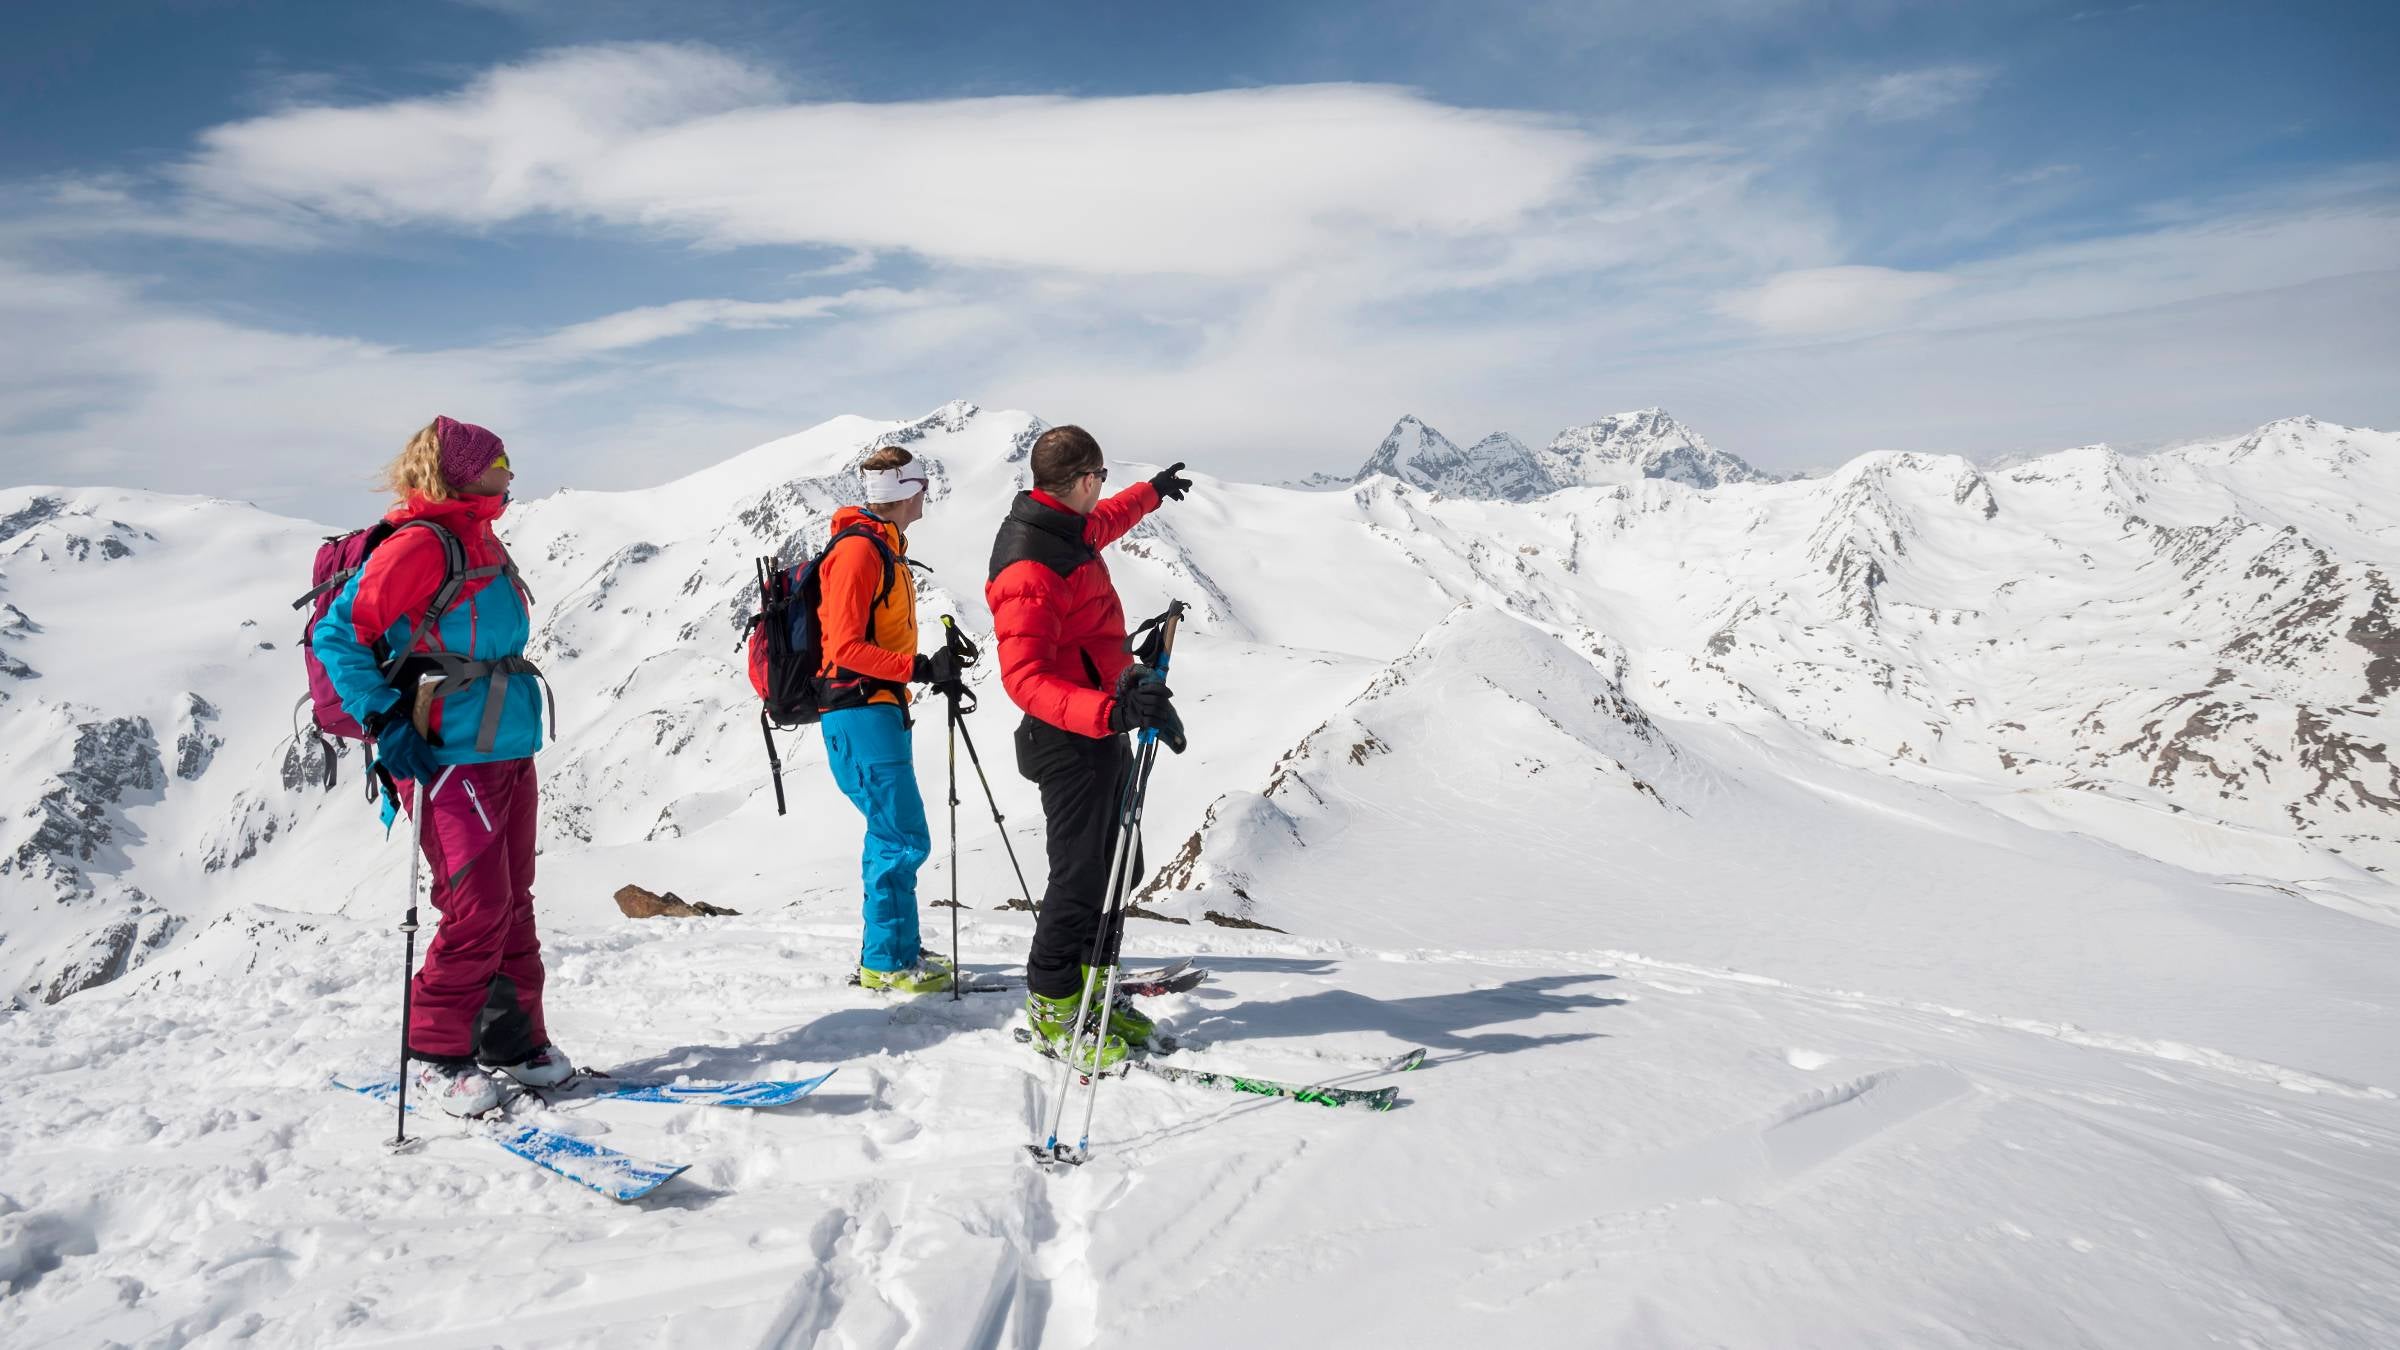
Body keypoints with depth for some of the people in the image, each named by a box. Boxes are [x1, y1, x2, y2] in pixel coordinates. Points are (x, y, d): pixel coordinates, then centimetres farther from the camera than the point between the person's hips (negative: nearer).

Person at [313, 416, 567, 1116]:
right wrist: (385, 721, -17)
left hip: (510, 753, 9)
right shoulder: (418, 545, -12)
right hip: (449, 762, -9)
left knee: (513, 906, 12)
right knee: (479, 909, -9)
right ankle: (438, 1054, 8)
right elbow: (337, 634, -14)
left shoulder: (484, 542, 14)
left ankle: (515, 1042, 23)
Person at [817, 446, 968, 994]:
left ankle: (893, 950, 23)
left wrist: (936, 670, 15)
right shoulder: (857, 549, -14)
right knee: (904, 839, -9)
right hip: (860, 713, -10)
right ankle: (886, 961, -1)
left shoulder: (884, 549, 17)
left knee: (892, 836, 14)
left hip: (879, 709, 10)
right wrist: (921, 669, -25)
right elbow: (846, 648, -20)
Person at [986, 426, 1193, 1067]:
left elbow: (1104, 520, 33)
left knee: (1118, 868, 14)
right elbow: (1025, 677, -30)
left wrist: (1153, 491, 50)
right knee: (1081, 875, -2)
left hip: (1101, 726, 10)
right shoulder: (1028, 569, -24)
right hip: (1071, 740, -10)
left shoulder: (1069, 529, 7)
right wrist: (1110, 712, -43)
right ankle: (1050, 1003, 14)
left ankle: (1089, 983, 28)